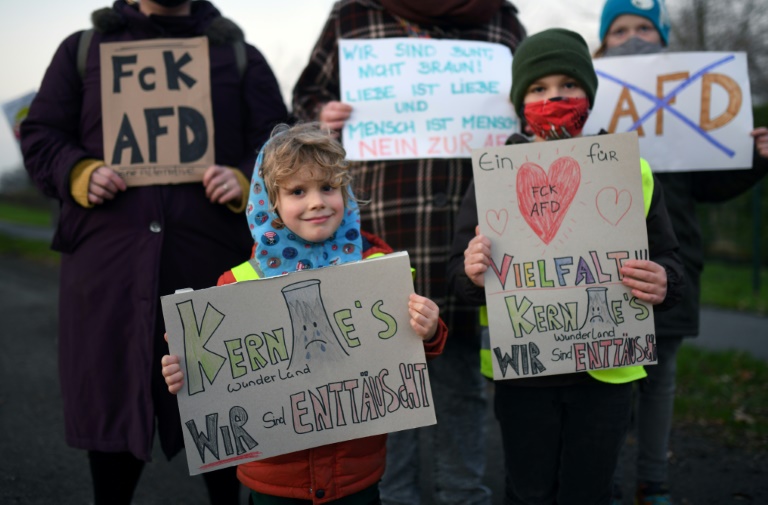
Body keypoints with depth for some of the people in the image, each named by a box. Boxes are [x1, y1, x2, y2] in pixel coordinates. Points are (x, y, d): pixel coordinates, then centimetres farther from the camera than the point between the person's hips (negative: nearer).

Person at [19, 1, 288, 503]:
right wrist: (80, 173, -7)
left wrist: (246, 181, -13)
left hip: (211, 262, 0)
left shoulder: (242, 56, 15)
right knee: (111, 401, 9)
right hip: (108, 264, 1)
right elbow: (41, 135, 13)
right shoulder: (82, 48, 17)